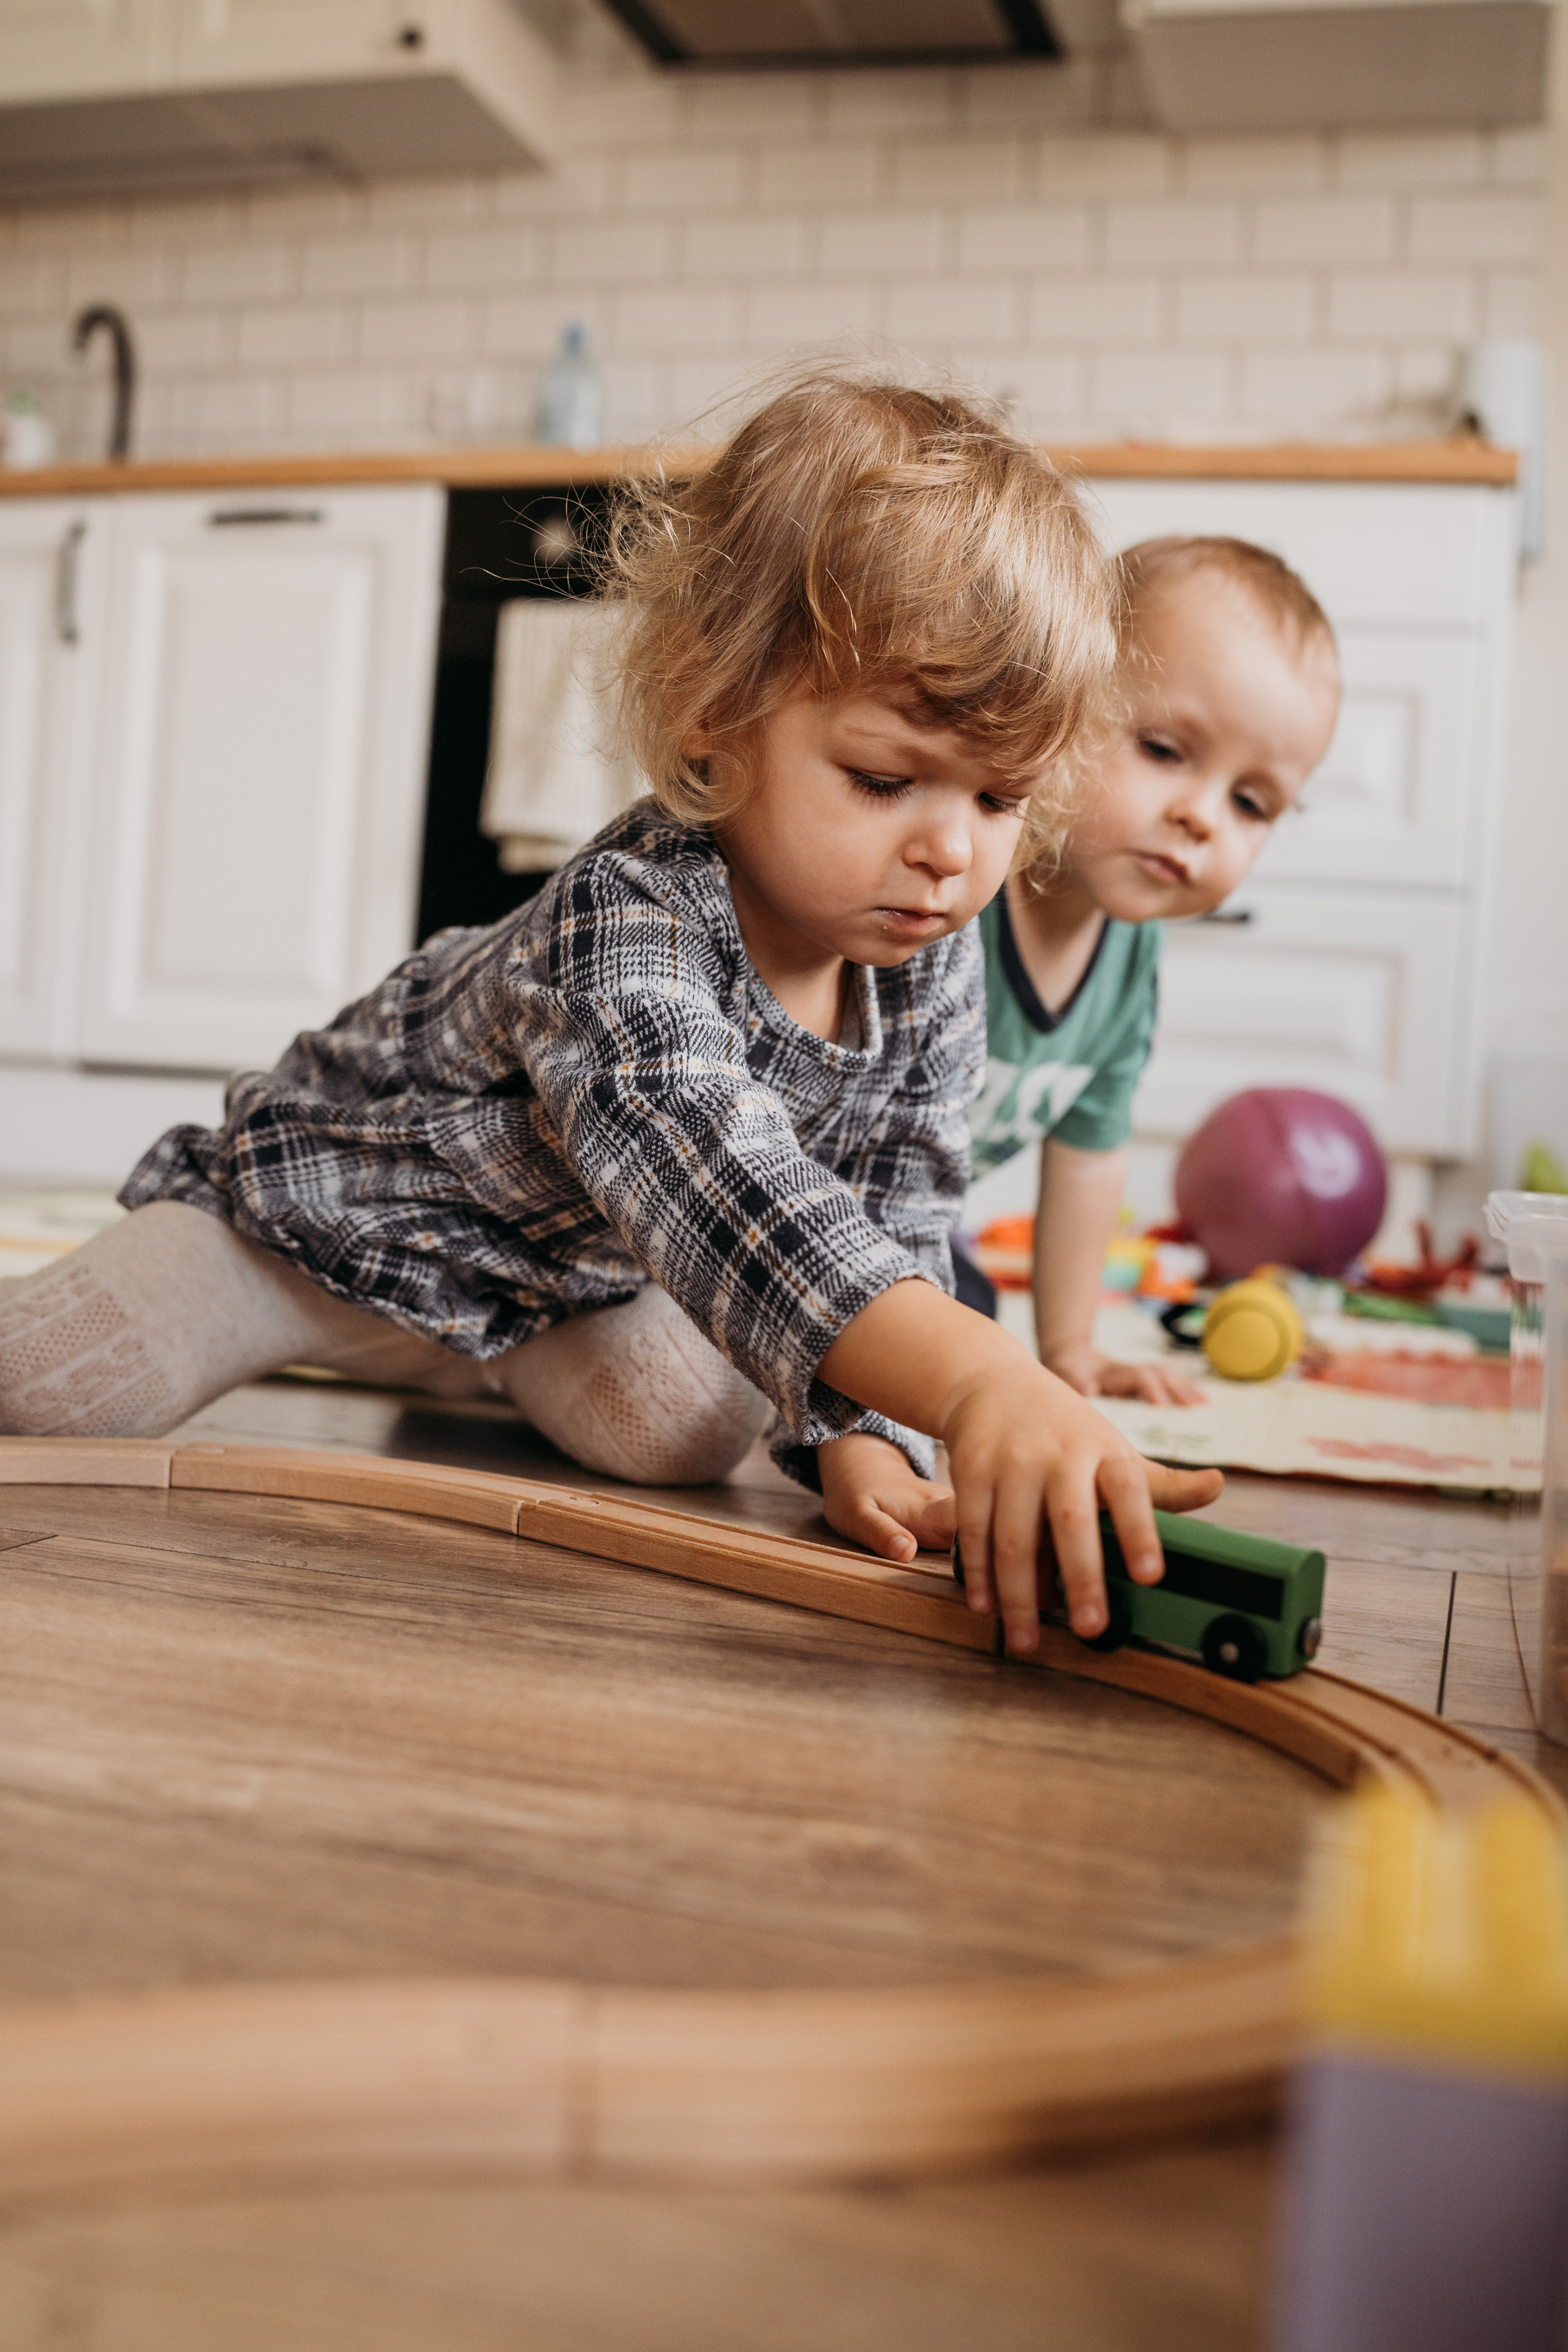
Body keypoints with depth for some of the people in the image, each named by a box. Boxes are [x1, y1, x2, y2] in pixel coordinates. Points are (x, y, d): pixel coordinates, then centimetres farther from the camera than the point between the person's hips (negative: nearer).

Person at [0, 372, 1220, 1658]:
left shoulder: (939, 971, -19)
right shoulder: (623, 920, -42)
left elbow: (892, 1230, -14)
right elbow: (706, 1171, -59)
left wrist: (864, 1433, -34)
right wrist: (979, 1380, -73)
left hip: (576, 1273, 6)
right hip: (341, 1202, -6)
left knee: (689, 1425, -15)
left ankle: (478, 1359, 15)